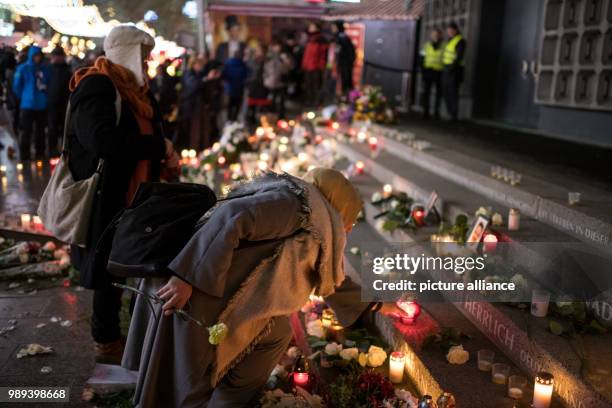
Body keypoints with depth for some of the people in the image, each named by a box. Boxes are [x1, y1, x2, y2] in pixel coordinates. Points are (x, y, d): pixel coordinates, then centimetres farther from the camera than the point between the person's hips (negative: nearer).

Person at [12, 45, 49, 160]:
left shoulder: (45, 69, 3)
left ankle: (40, 153, 24)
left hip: (42, 106, 3)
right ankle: (25, 155, 9)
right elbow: (16, 86, -1)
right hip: (27, 105, -3)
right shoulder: (23, 69, -5)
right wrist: (24, 97, 4)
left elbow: (48, 84, 11)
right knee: (26, 131, 1)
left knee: (40, 130, 13)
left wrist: (44, 97, 4)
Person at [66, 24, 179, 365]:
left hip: (135, 200, 8)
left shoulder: (136, 90, 13)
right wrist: (159, 147, -22)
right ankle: (107, 343, 22)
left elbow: (149, 135, 20)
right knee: (109, 271, 5)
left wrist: (166, 155, -4)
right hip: (105, 201, -8)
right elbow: (104, 141, -33)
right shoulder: (95, 88, -17)